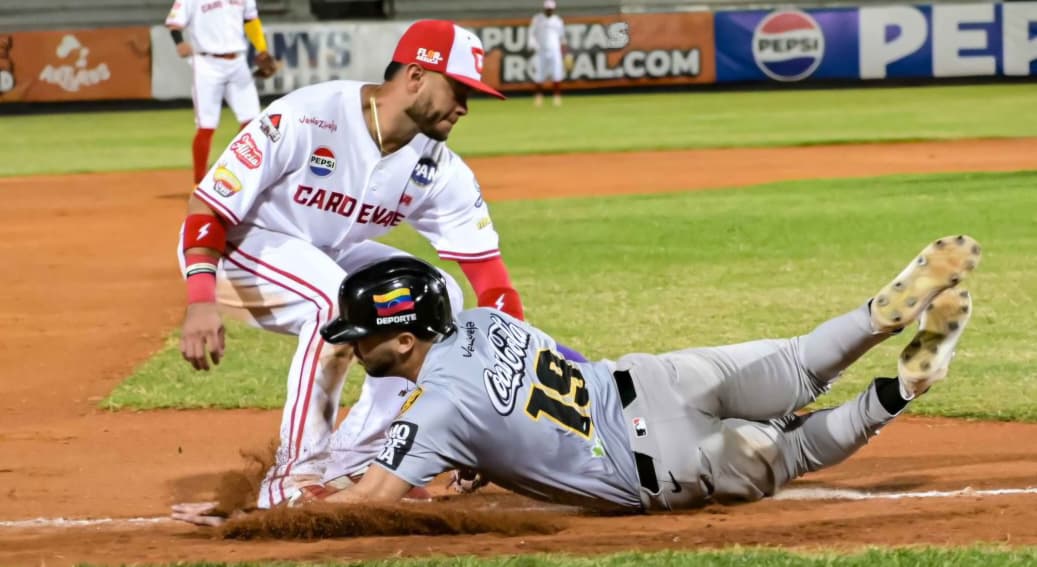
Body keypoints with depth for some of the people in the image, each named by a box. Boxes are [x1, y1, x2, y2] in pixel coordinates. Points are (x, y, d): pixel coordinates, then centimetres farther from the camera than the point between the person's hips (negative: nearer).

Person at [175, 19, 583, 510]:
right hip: (237, 247, -7)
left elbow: (486, 269, -11)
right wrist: (200, 301, -37)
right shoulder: (304, 118, -28)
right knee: (337, 298, -33)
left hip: (328, 257, 7)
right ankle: (296, 476, -23)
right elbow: (210, 205, -26)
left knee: (436, 298, -9)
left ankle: (354, 461, -3)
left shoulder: (440, 171, -11)